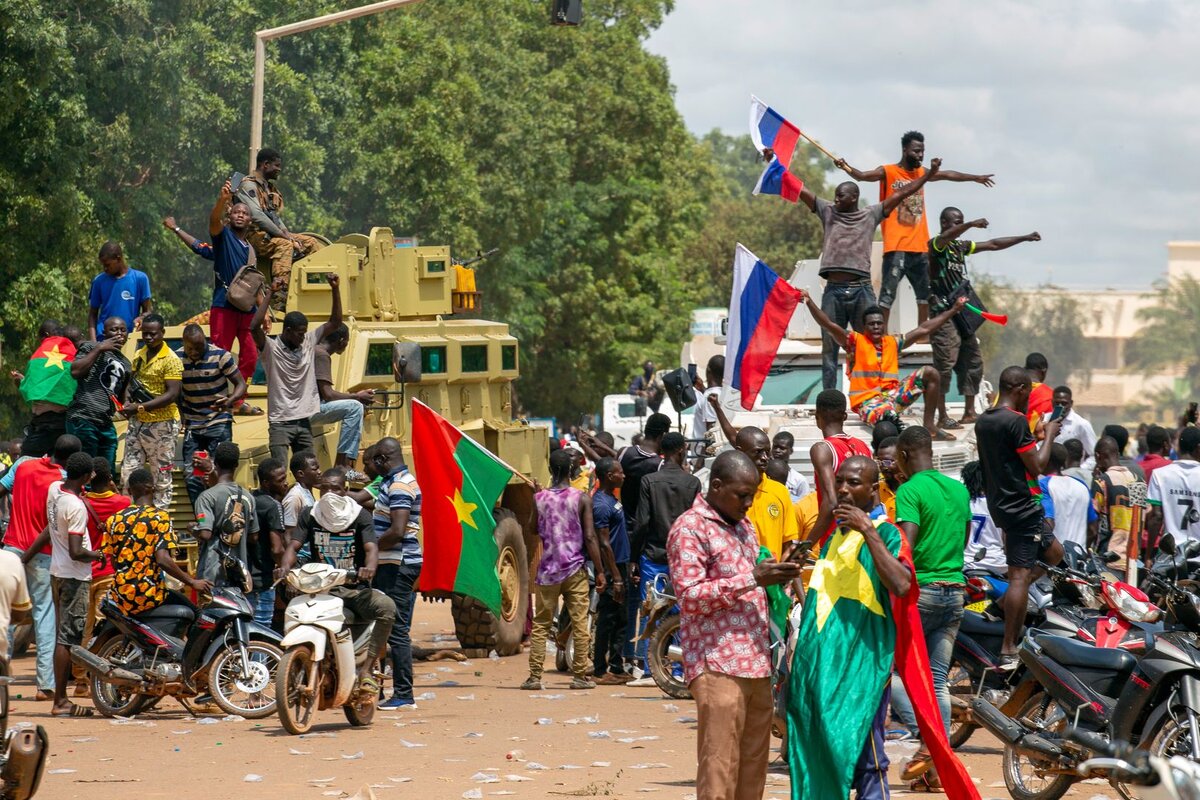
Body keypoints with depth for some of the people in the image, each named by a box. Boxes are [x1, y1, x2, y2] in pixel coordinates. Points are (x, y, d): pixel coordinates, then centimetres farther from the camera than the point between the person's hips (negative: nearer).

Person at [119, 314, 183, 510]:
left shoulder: (171, 360, -11)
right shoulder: (139, 356, 11)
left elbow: (172, 394, -18)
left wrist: (140, 407, -24)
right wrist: (126, 403, 0)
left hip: (162, 423, -7)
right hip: (137, 422, 7)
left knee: (161, 478, 0)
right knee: (129, 472, 5)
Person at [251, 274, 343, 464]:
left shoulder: (308, 342, 8)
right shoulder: (271, 348, -8)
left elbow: (335, 322, 9)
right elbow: (254, 327, -25)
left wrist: (335, 289, -3)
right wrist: (269, 295, -22)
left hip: (304, 421, 5)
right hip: (280, 422, -5)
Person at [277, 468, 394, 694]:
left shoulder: (360, 516, 1)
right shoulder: (309, 516, 8)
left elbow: (371, 548, -13)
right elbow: (294, 545, -2)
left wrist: (369, 568, -38)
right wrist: (285, 567, -26)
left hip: (355, 589, -2)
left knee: (386, 607, -31)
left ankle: (367, 669, -25)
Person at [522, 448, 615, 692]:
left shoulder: (538, 499, 0)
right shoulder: (582, 499, -5)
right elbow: (590, 538, -7)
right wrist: (600, 571, -4)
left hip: (547, 571, 2)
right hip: (575, 570, -2)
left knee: (540, 625, 7)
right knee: (579, 624, 4)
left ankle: (535, 676, 2)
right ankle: (580, 676, 4)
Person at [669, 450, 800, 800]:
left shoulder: (744, 527, 19)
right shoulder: (690, 528, -7)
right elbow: (690, 596, -15)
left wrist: (775, 577, 10)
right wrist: (752, 578, -19)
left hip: (756, 666, 8)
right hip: (718, 668, -8)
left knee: (753, 771, 7)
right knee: (719, 771, -9)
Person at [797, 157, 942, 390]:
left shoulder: (871, 215, 11)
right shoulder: (828, 212, 15)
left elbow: (900, 194, 10)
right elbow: (799, 189, 13)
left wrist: (929, 174, 8)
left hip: (861, 290, -1)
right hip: (834, 290, 1)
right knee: (829, 347, 2)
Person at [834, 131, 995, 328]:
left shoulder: (921, 173, 16)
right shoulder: (888, 172, -4)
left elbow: (947, 175, 30)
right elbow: (862, 176, -20)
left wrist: (975, 178, 42)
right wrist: (847, 168, -41)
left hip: (920, 246, 7)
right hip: (896, 247, -7)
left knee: (925, 293, 14)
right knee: (888, 293, -11)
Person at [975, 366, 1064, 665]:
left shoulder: (983, 421, 12)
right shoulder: (1016, 421, -18)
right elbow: (1037, 467, -17)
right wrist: (1049, 436, -3)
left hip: (998, 503, 10)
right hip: (1021, 505, -10)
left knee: (1054, 553, 21)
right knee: (1020, 575, -9)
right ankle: (1009, 650, -11)